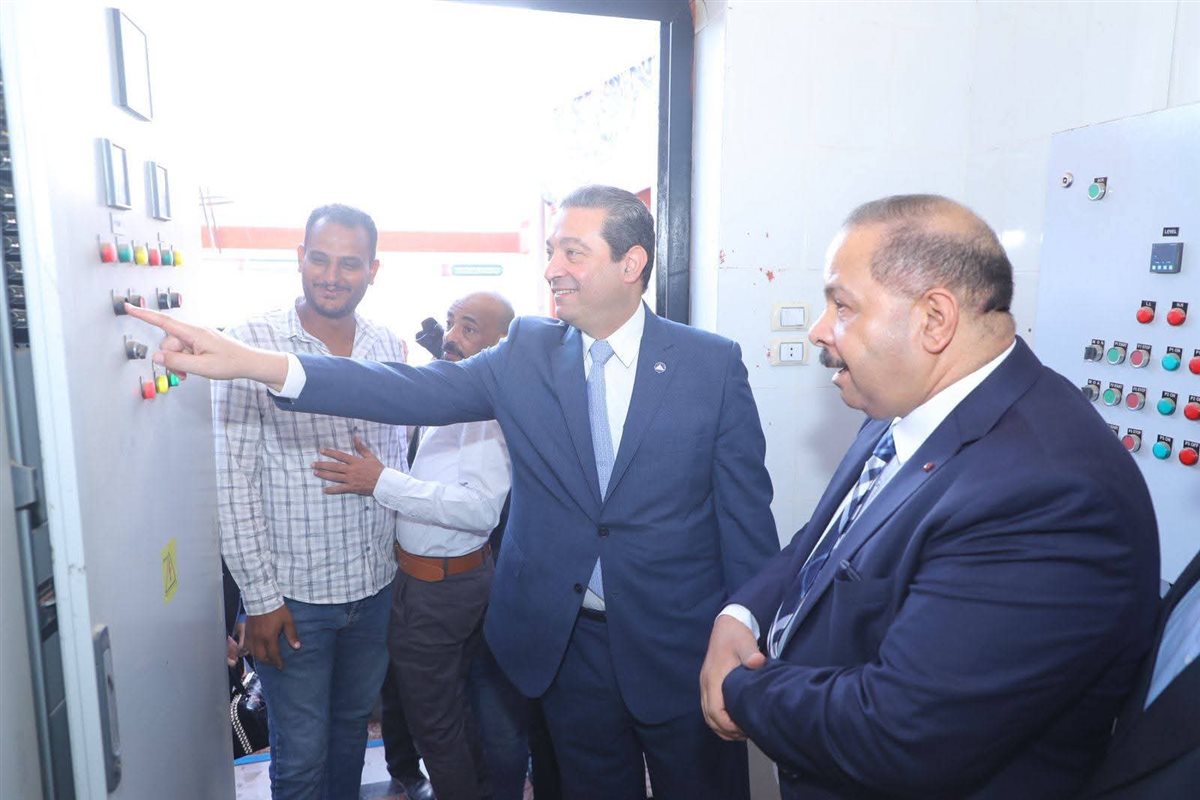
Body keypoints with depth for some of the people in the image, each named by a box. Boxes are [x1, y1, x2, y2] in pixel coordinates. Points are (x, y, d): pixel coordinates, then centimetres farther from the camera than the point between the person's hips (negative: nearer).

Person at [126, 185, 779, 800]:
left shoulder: (712, 363, -8)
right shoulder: (526, 353, -3)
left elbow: (746, 509, -6)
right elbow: (419, 391, -13)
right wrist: (251, 363, -24)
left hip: (683, 650, -1)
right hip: (569, 643, 2)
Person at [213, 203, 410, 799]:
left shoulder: (390, 349, 2)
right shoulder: (251, 344, -12)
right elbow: (232, 480, -12)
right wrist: (260, 596, -12)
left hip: (374, 585, 4)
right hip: (294, 593, -4)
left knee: (352, 726, 23)